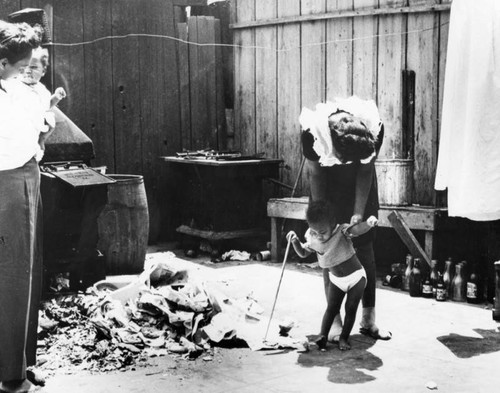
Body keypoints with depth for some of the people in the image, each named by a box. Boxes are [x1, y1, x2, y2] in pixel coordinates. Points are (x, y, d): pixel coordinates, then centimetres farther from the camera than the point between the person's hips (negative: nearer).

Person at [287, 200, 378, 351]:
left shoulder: (342, 232, -27)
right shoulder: (313, 240, -13)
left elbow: (357, 229, -46)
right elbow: (303, 253, 6)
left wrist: (368, 224, -68)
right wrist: (295, 241, -13)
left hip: (356, 276, -3)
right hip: (336, 280, 3)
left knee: (351, 308, 0)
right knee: (331, 307, 0)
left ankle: (344, 338, 11)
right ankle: (323, 336, 2)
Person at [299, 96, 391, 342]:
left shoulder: (374, 127, -34)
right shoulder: (313, 131, -36)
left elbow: (365, 171, -18)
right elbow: (315, 175, -20)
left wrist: (358, 213, -24)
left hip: (359, 184, 1)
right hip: (326, 182, -1)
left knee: (365, 248, 1)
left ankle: (368, 319, 8)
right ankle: (335, 321, 2)